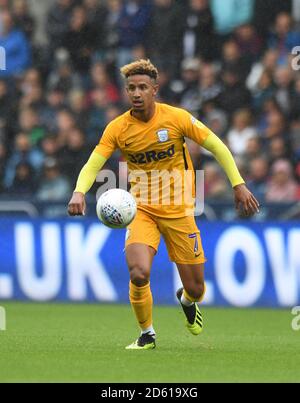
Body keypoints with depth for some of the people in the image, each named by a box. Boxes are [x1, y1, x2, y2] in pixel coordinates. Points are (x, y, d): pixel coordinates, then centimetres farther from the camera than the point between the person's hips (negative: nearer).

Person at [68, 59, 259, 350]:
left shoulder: (177, 118, -11)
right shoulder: (117, 128, -9)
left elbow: (216, 146, -3)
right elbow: (93, 164, -11)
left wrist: (238, 185, -7)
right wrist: (79, 192, -32)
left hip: (178, 210, 0)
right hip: (141, 209, 0)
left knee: (195, 289, 4)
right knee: (138, 274, -25)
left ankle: (187, 300, 45)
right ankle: (147, 334, 2)